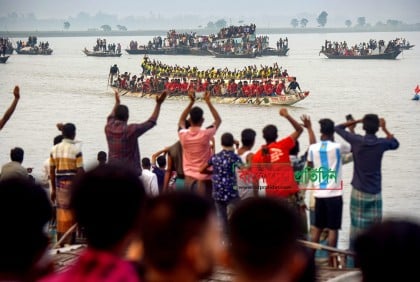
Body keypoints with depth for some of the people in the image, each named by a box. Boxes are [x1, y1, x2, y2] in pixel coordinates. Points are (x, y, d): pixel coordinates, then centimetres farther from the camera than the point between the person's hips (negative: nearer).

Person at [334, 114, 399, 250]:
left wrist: (357, 121, 5)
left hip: (358, 190, 0)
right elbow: (395, 143, 17)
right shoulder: (382, 143, -6)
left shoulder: (356, 141, -8)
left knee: (357, 224, 5)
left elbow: (338, 128, 6)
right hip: (375, 192, 0)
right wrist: (385, 129, 20)